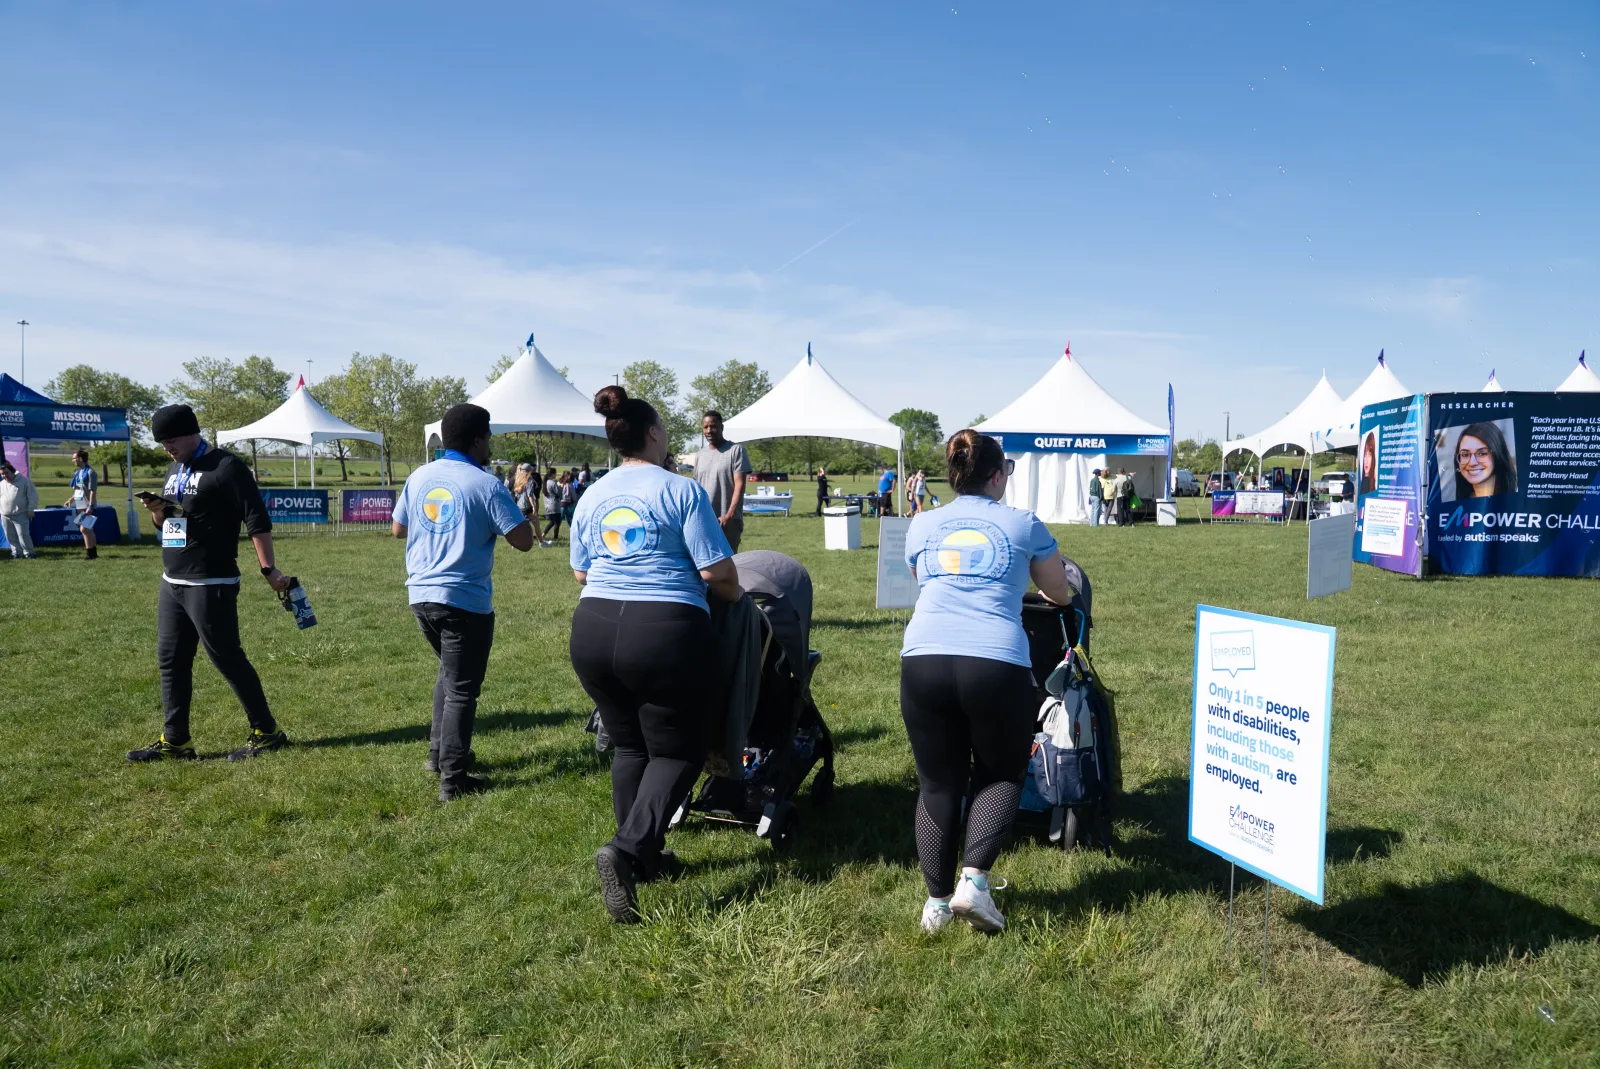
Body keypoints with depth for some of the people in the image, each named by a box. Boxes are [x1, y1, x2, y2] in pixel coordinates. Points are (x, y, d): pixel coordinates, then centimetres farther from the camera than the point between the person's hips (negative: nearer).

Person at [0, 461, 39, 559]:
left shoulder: (24, 481, -4)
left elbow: (33, 496, -4)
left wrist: (30, 510, -9)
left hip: (20, 515, -5)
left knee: (23, 534, -10)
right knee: (11, 536, 9)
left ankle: (29, 553, -2)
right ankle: (17, 553, 18)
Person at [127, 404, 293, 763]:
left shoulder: (226, 467, -11)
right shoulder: (174, 469, 15)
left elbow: (257, 521, -15)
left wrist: (269, 570, -21)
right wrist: (157, 511, 0)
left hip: (211, 585, -9)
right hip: (172, 584, 9)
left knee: (226, 658, -5)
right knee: (170, 661, 11)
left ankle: (266, 732, 5)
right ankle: (175, 740, 20)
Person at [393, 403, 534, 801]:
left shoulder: (419, 476, 6)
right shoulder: (486, 485, -13)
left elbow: (398, 529, 17)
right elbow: (524, 540, -14)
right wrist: (502, 514, 3)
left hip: (421, 594, 7)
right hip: (465, 601, -7)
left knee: (450, 673, 27)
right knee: (461, 689, 2)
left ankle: (438, 752, 31)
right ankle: (453, 780, 3)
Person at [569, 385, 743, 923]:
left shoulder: (591, 497, 13)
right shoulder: (682, 490, -5)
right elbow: (718, 572, -7)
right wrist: (733, 595, 14)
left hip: (592, 629, 6)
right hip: (664, 634, -6)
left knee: (629, 746, 20)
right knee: (676, 752, 6)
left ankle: (643, 858, 23)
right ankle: (627, 849, -12)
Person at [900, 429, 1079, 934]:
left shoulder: (921, 526, 17)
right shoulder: (1023, 524, 11)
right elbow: (1061, 595, 24)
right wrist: (1041, 575, 46)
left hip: (924, 660, 2)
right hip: (996, 664, -2)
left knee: (938, 782, 15)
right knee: (1001, 773, 19)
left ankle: (937, 900, 18)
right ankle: (973, 879, 3)